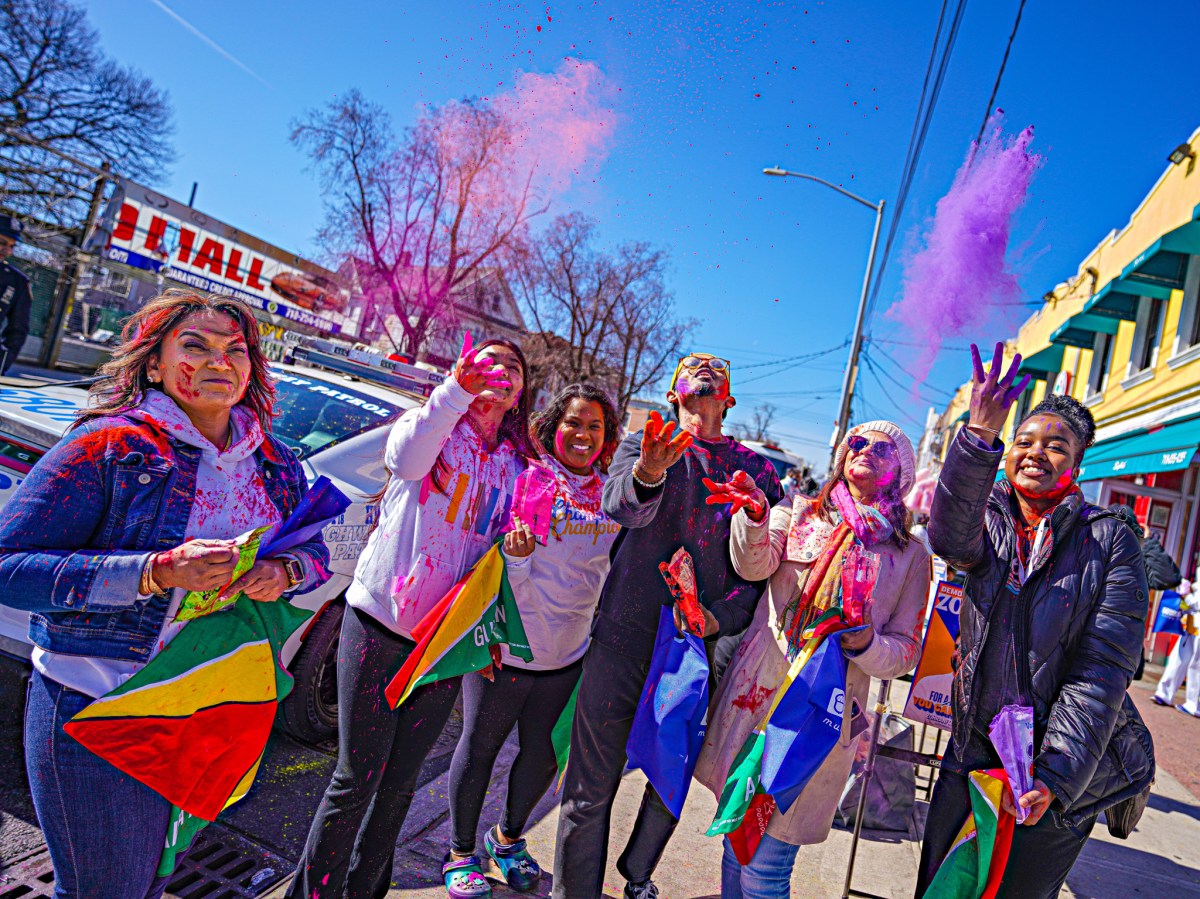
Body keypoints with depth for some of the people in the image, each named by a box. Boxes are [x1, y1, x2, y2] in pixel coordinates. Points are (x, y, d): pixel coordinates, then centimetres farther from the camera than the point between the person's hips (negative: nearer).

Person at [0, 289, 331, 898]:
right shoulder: (110, 446, -14)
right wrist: (156, 573, -29)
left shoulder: (275, 465, 2)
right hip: (99, 715, -5)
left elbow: (315, 554, 9)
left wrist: (284, 573, -15)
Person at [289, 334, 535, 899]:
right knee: (356, 778, 1)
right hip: (379, 624, -4)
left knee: (399, 781, 14)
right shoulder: (430, 424, 0)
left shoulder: (515, 468, 11)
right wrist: (458, 388, -36)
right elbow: (406, 459, -25)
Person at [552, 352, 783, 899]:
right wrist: (647, 474, -40)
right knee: (592, 785, 1)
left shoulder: (757, 472, 9)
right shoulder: (642, 445, 4)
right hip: (623, 638, -2)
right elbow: (619, 505, -18)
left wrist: (720, 617, -11)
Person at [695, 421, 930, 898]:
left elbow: (905, 651, 7)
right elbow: (754, 564, -10)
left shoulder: (909, 554, 8)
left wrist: (867, 643, -15)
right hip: (755, 693, 1)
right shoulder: (800, 513, 8)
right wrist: (755, 515, -31)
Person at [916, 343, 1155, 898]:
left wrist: (1054, 777, -20)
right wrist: (979, 435, -38)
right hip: (973, 751, 3)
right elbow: (950, 538, -25)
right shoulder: (990, 522, 1)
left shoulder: (1110, 540, -7)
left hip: (1067, 772, -3)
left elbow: (1102, 670, -13)